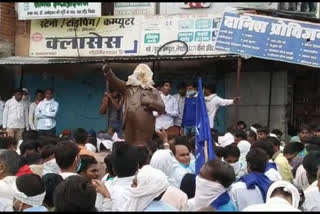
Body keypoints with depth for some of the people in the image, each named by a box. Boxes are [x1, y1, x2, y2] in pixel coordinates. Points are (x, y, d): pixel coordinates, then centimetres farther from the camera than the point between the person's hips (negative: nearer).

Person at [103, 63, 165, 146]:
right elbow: (115, 81, 3)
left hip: (144, 126, -3)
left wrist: (149, 101, -10)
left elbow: (162, 107, 2)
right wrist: (108, 72, -13)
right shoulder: (128, 87, 16)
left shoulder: (152, 91, 9)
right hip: (130, 125, 3)